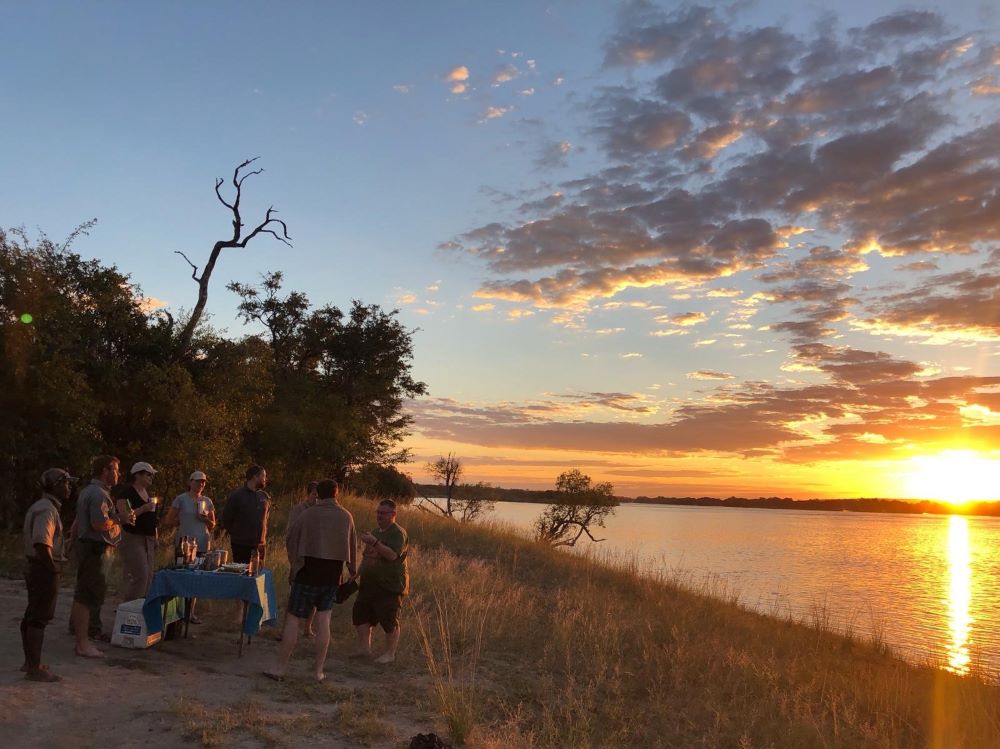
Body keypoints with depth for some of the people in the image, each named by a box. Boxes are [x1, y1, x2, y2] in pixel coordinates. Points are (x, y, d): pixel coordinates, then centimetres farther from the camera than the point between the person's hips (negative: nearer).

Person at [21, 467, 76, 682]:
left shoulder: (40, 507, 16)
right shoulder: (47, 510, -18)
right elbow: (41, 543, -29)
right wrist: (52, 568, -19)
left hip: (35, 568, 11)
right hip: (45, 571, -11)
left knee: (31, 617, 16)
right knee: (39, 619, -5)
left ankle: (30, 662, 27)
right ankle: (35, 668, -1)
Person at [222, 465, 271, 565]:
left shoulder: (265, 496, 8)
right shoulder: (237, 496, -6)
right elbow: (226, 519, 0)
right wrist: (236, 534, 4)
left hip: (260, 545, 4)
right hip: (241, 546, -4)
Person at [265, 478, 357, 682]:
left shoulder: (307, 514, -6)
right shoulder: (346, 517, 3)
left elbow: (290, 540, 1)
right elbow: (352, 546, 12)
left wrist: (295, 564, 17)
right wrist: (352, 569, 27)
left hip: (308, 573, -3)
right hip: (332, 575, 3)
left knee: (293, 619, 3)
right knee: (323, 620, 9)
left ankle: (280, 667, 6)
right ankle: (319, 669, 11)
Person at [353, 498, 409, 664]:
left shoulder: (398, 533, -10)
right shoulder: (375, 532, 17)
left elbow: (393, 555, -26)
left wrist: (374, 542, -32)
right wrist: (360, 572, 22)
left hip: (390, 586, -8)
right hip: (370, 584, 9)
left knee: (389, 621, -3)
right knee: (360, 615, 7)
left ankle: (390, 654, 10)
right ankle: (365, 649, 18)